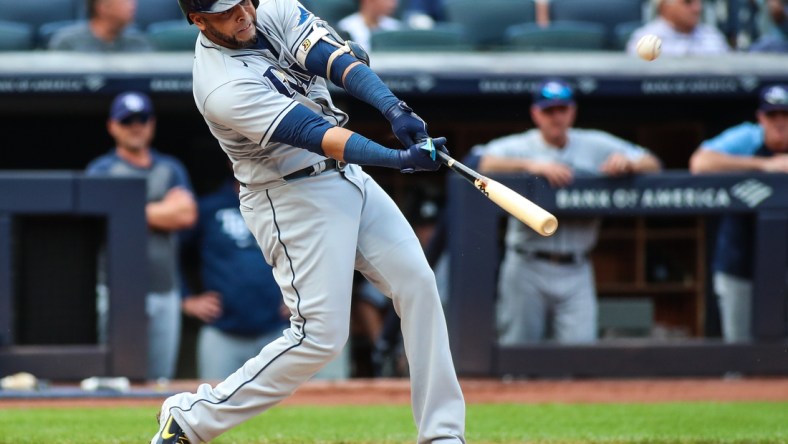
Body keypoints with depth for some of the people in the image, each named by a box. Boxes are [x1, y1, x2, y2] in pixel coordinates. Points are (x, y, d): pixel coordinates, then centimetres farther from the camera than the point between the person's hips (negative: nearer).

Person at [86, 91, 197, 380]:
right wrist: (163, 211, -4)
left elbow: (187, 214, 0)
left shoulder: (171, 169, 17)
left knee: (162, 377, 4)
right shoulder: (102, 170, 4)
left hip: (165, 290, 4)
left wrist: (133, 210, -1)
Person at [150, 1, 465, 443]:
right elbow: (314, 134, -31)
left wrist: (393, 108, -33)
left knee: (418, 284, 1)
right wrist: (400, 158, -38)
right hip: (293, 202, -8)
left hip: (348, 175, 8)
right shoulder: (223, 87, -25)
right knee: (321, 335, -10)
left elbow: (338, 58, -16)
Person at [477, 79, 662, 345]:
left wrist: (627, 164, -10)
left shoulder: (596, 146, 14)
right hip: (527, 269, -1)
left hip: (575, 271, 2)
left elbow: (651, 164, 12)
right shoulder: (518, 147, 6)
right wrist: (533, 166, -26)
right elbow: (487, 165, -15)